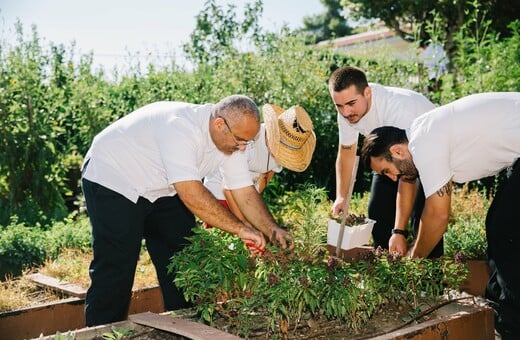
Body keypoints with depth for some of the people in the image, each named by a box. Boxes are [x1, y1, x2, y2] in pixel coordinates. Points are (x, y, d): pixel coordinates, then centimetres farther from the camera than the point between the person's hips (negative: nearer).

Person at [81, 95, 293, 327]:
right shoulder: (180, 126, -37)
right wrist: (240, 229, -39)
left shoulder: (231, 138, -11)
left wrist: (272, 230, -23)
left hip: (161, 190, 8)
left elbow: (245, 192, -9)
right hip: (111, 181, -8)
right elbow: (191, 193, -43)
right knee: (116, 268, -10)